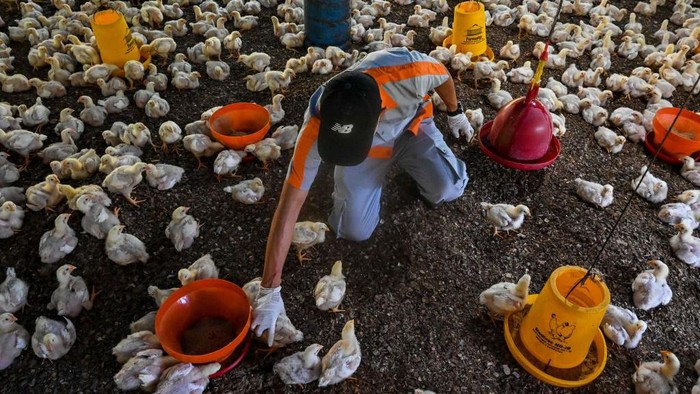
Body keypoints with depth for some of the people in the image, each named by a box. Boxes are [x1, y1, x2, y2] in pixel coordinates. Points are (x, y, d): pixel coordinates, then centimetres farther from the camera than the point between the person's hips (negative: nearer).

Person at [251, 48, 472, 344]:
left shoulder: (409, 71, -41)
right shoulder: (315, 129, -38)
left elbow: (443, 75, -14)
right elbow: (289, 207, -35)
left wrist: (455, 113, 6)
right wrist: (270, 291, -34)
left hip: (412, 127, 0)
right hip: (370, 148, 0)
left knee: (446, 190, -23)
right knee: (355, 231, -12)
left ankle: (407, 162, 13)